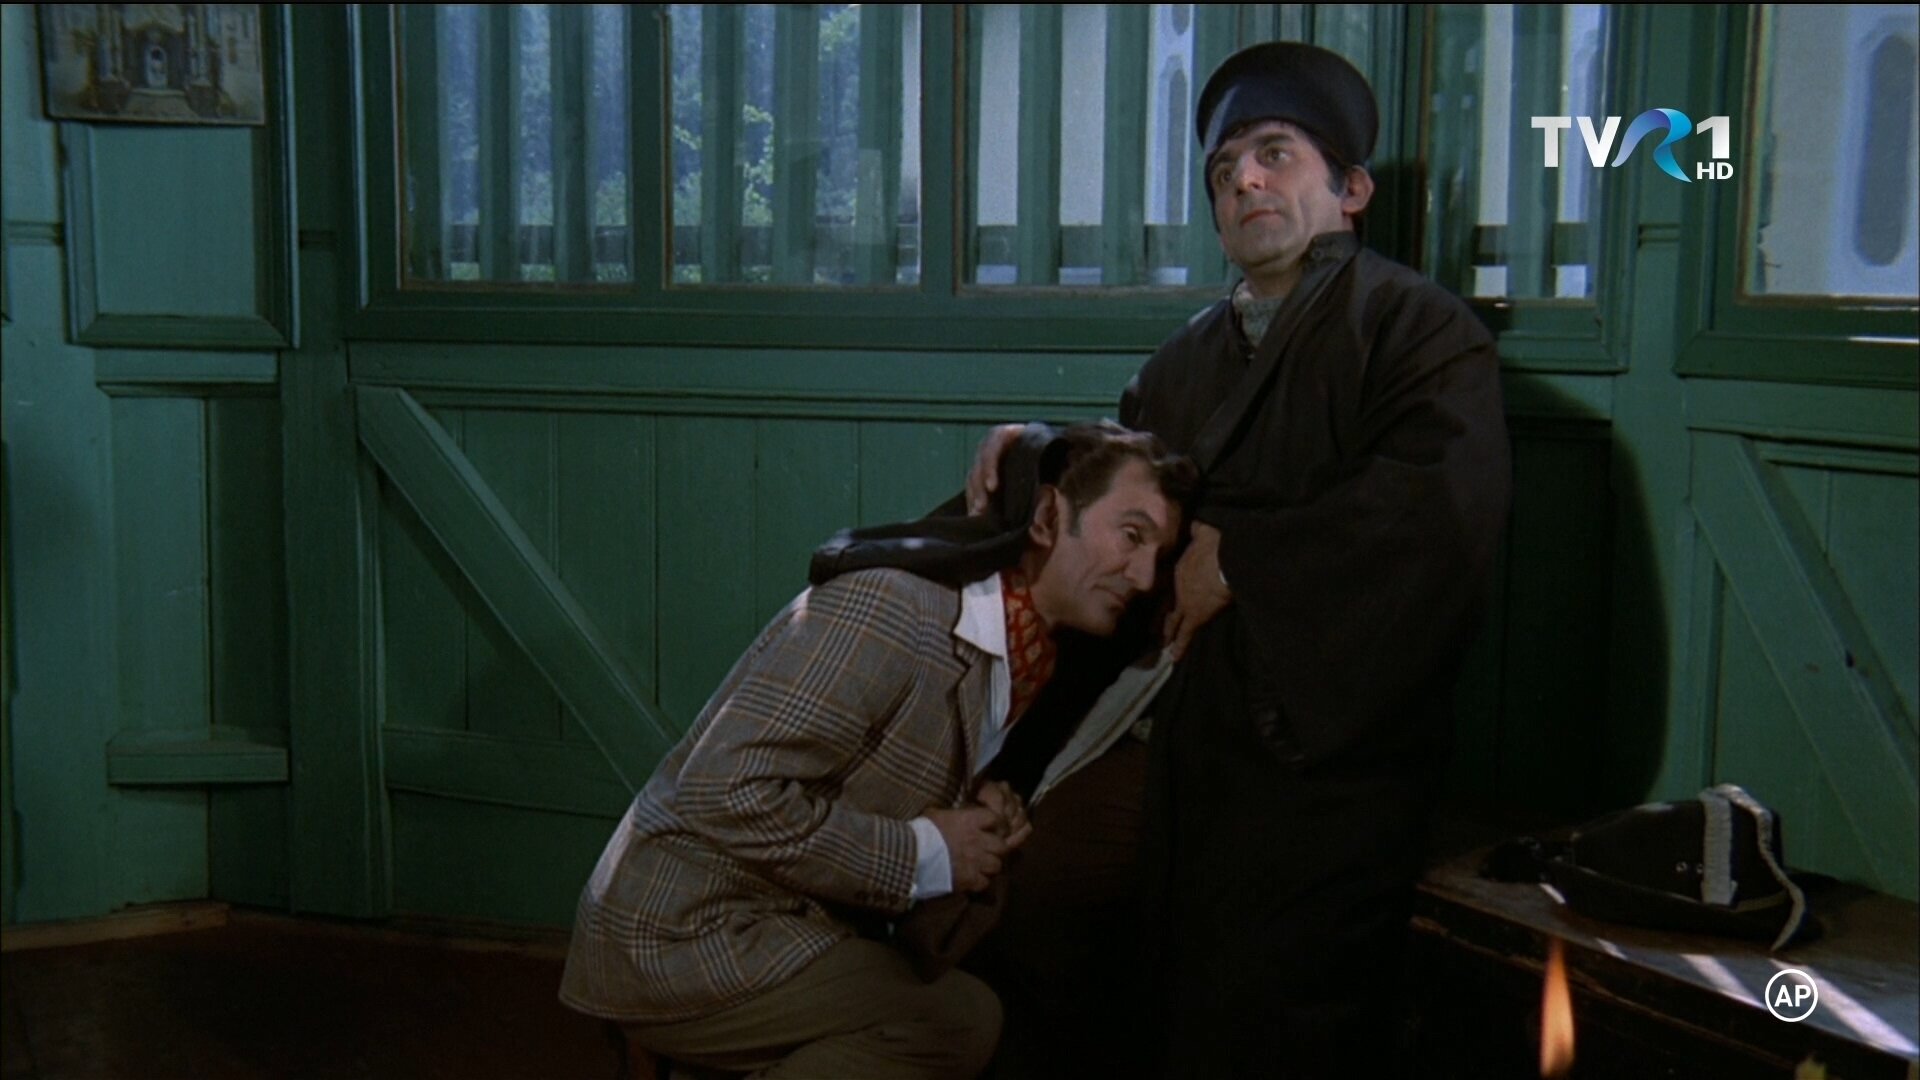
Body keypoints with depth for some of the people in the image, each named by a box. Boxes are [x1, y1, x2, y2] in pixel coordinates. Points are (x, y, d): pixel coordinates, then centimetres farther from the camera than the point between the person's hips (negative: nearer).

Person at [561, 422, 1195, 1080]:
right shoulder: (892, 607, -20)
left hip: (786, 926, 9)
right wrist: (922, 854, -19)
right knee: (964, 1021, -21)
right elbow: (727, 792, -26)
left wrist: (982, 820, -4)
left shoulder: (1024, 665, 7)